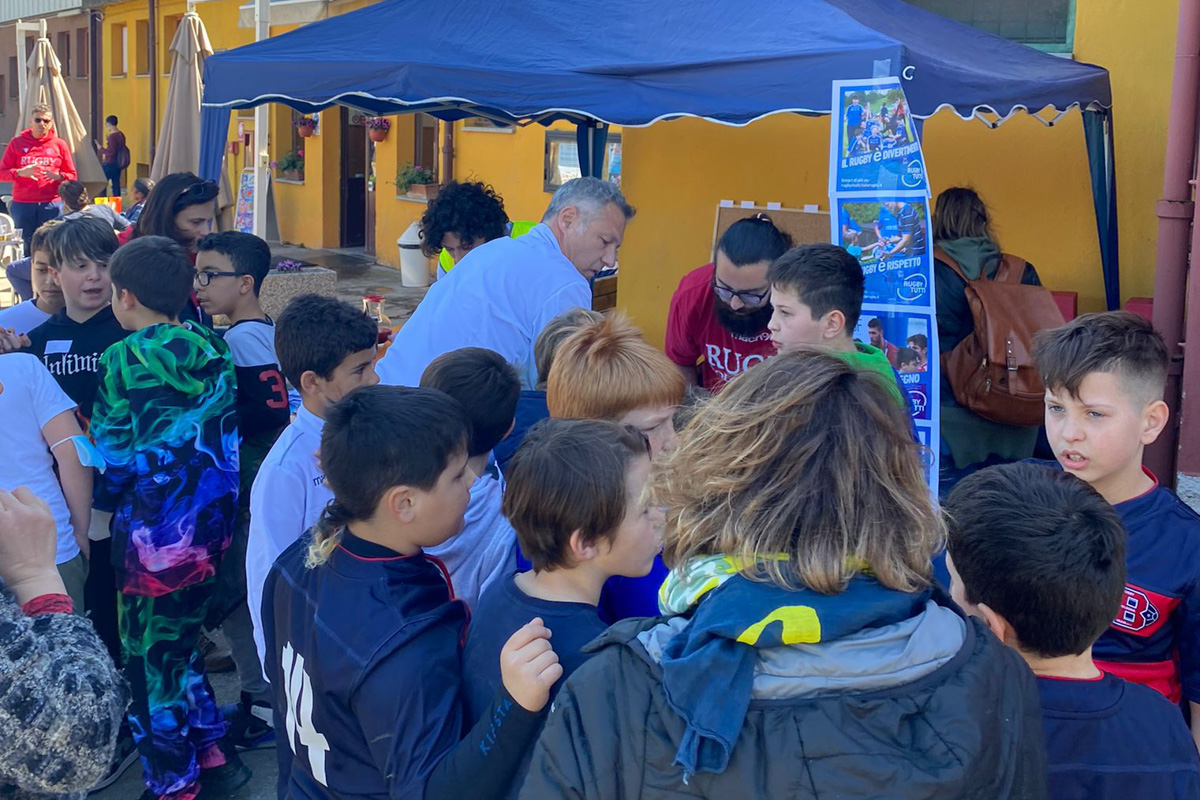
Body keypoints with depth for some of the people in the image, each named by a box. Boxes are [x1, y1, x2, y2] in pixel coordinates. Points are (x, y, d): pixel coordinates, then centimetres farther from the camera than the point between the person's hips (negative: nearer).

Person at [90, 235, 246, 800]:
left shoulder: (127, 357, -13)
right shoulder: (213, 348, 2)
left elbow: (116, 450, -10)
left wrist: (102, 507, 6)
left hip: (153, 531, -6)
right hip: (212, 521, 6)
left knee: (150, 654, 9)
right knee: (182, 641, 22)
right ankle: (211, 755, 29)